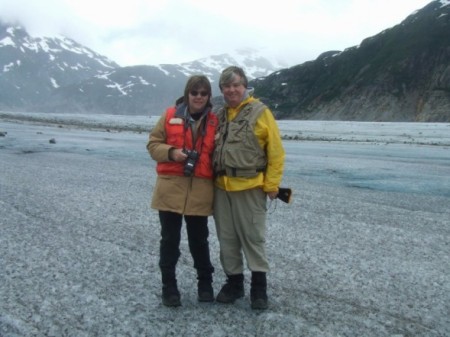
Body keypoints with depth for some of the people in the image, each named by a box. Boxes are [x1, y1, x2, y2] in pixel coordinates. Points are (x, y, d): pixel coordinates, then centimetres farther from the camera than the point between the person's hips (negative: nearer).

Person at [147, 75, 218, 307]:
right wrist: (171, 152, -14)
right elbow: (153, 144, 6)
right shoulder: (170, 116, 3)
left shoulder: (214, 121, 6)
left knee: (199, 239, 10)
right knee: (170, 239, 6)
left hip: (200, 190, 1)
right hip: (171, 187, 0)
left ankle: (205, 282, 29)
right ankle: (169, 287, 21)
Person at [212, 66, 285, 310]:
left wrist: (272, 184, -10)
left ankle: (259, 286, 15)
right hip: (221, 187, 6)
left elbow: (276, 151, -7)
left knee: (253, 238, 2)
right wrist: (211, 178, 11)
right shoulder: (219, 116, 12)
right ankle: (234, 282, 25)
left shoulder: (260, 112, -5)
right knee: (227, 239, 11)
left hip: (250, 188, -5)